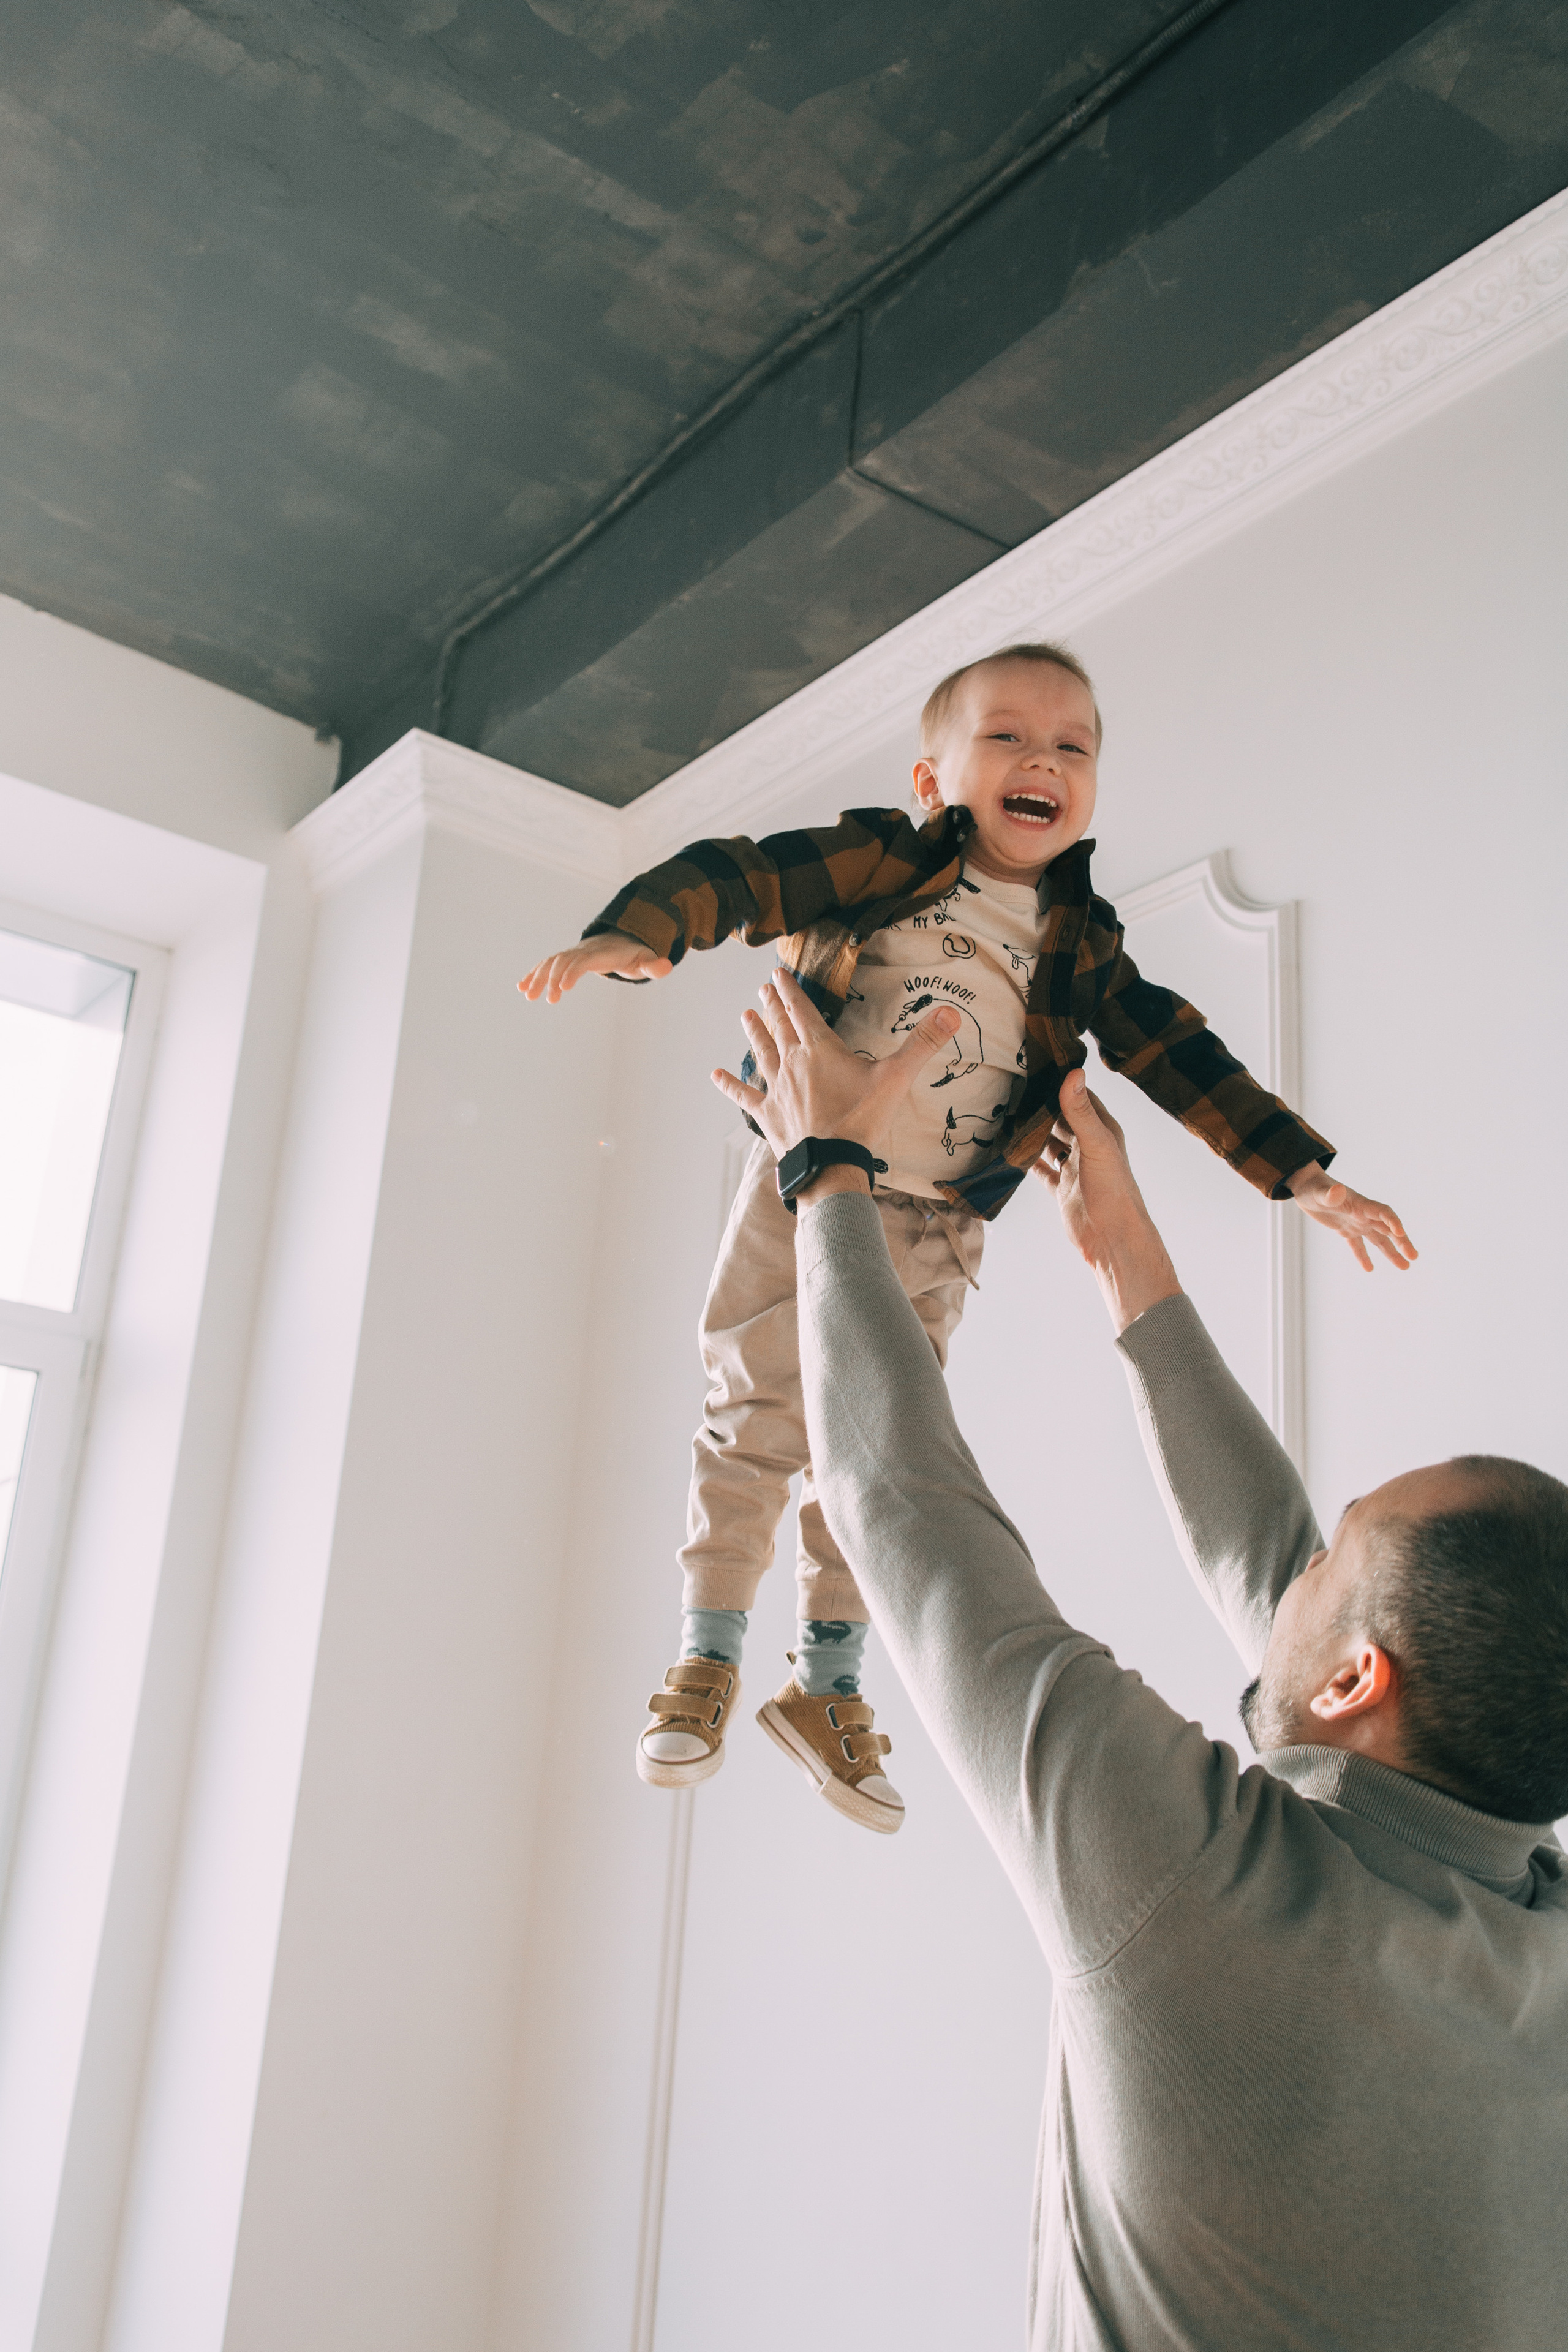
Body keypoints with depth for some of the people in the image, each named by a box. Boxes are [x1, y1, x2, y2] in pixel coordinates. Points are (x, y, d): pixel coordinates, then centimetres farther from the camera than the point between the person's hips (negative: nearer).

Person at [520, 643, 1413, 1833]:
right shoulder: (880, 861, -5)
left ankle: (828, 1686, 22)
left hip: (932, 1238, 3)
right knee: (758, 1424, -1)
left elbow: (1181, 1059, 8)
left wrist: (1301, 1171, 6)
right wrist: (637, 931, -34)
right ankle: (707, 1657, 15)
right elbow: (741, 875, -15)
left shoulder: (1083, 944, 5)